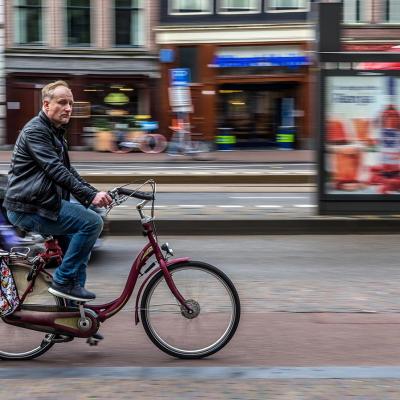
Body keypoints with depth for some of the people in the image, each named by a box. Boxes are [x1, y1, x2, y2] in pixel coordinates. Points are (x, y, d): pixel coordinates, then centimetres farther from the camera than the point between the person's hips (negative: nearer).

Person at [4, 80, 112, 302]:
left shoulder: (56, 133, 19)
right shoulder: (35, 131, -14)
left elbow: (67, 170, 20)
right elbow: (56, 170, -24)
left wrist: (95, 194, 7)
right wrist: (90, 196, -30)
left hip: (41, 202, 11)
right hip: (28, 208, -11)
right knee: (92, 222, -17)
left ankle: (74, 287, 18)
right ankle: (63, 281, -11)